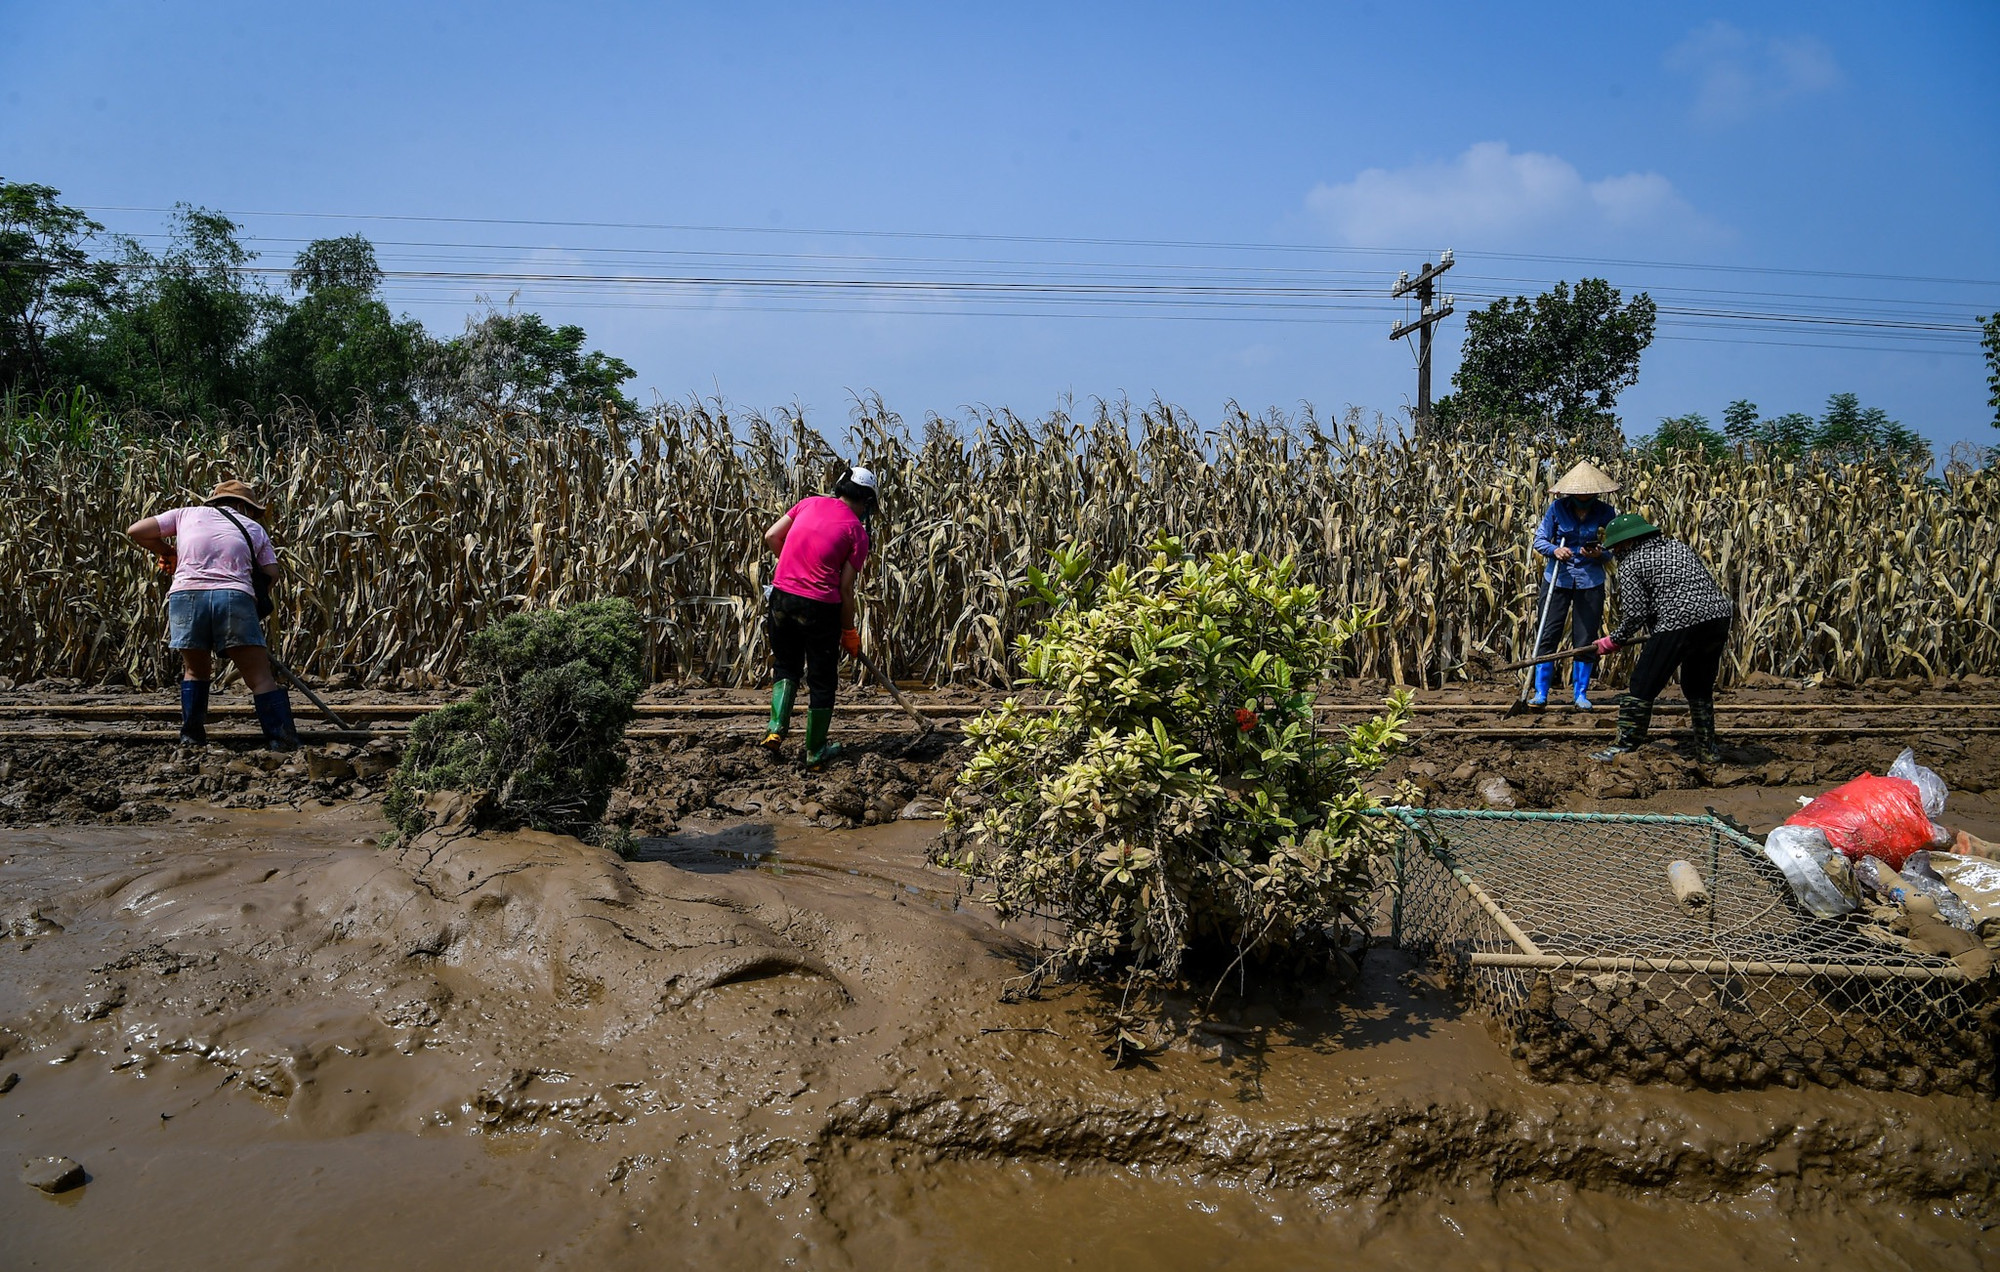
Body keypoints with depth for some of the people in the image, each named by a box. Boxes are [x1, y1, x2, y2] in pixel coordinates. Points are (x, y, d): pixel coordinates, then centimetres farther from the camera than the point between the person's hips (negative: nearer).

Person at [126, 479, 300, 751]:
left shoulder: (187, 514, 25)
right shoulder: (254, 527, 23)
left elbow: (136, 531, 23)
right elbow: (271, 575, 13)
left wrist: (168, 553, 35)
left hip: (186, 595, 2)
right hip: (235, 597, -2)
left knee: (195, 670, 25)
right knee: (261, 677, 1)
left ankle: (192, 738, 23)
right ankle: (284, 744, -4)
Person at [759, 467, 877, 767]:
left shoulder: (810, 503, 7)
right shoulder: (856, 531, -4)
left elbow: (771, 537, 7)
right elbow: (845, 589, -6)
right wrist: (849, 632, 4)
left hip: (781, 597, 4)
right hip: (819, 607, -4)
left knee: (787, 667, 24)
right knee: (822, 682, 12)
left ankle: (776, 728, 9)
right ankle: (815, 751, 21)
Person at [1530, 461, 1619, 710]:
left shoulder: (1606, 513, -3)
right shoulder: (1557, 508, -4)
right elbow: (1539, 540, -2)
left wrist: (1599, 554, -22)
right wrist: (1555, 550, -23)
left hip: (1590, 583, 0)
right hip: (1557, 579, 0)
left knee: (1585, 640, 4)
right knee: (1548, 635, -2)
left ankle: (1580, 693, 19)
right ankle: (1541, 693, 6)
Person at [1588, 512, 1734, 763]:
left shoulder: (1630, 564, 2)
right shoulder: (1678, 547, 22)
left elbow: (1636, 613, -5)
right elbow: (1707, 583, 18)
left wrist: (1614, 640, 7)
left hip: (1678, 625, -8)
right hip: (1717, 620, 8)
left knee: (1642, 687, 3)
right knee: (1699, 687, 24)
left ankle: (1624, 748, 5)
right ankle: (1707, 748, 31)